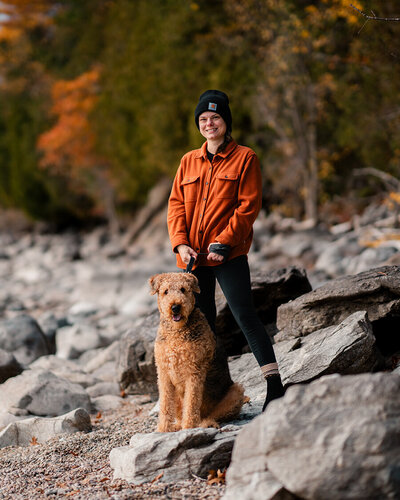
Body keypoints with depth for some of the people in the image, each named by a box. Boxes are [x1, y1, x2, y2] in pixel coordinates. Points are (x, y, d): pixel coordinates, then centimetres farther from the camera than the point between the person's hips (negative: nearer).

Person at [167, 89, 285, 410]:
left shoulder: (245, 158, 1)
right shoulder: (189, 161, 15)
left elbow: (248, 206, -6)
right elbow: (176, 204, 12)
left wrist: (224, 242, -15)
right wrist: (181, 243, -4)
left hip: (229, 254, -5)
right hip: (193, 256, 5)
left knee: (245, 316, -13)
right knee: (201, 323, 8)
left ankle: (275, 387, -11)